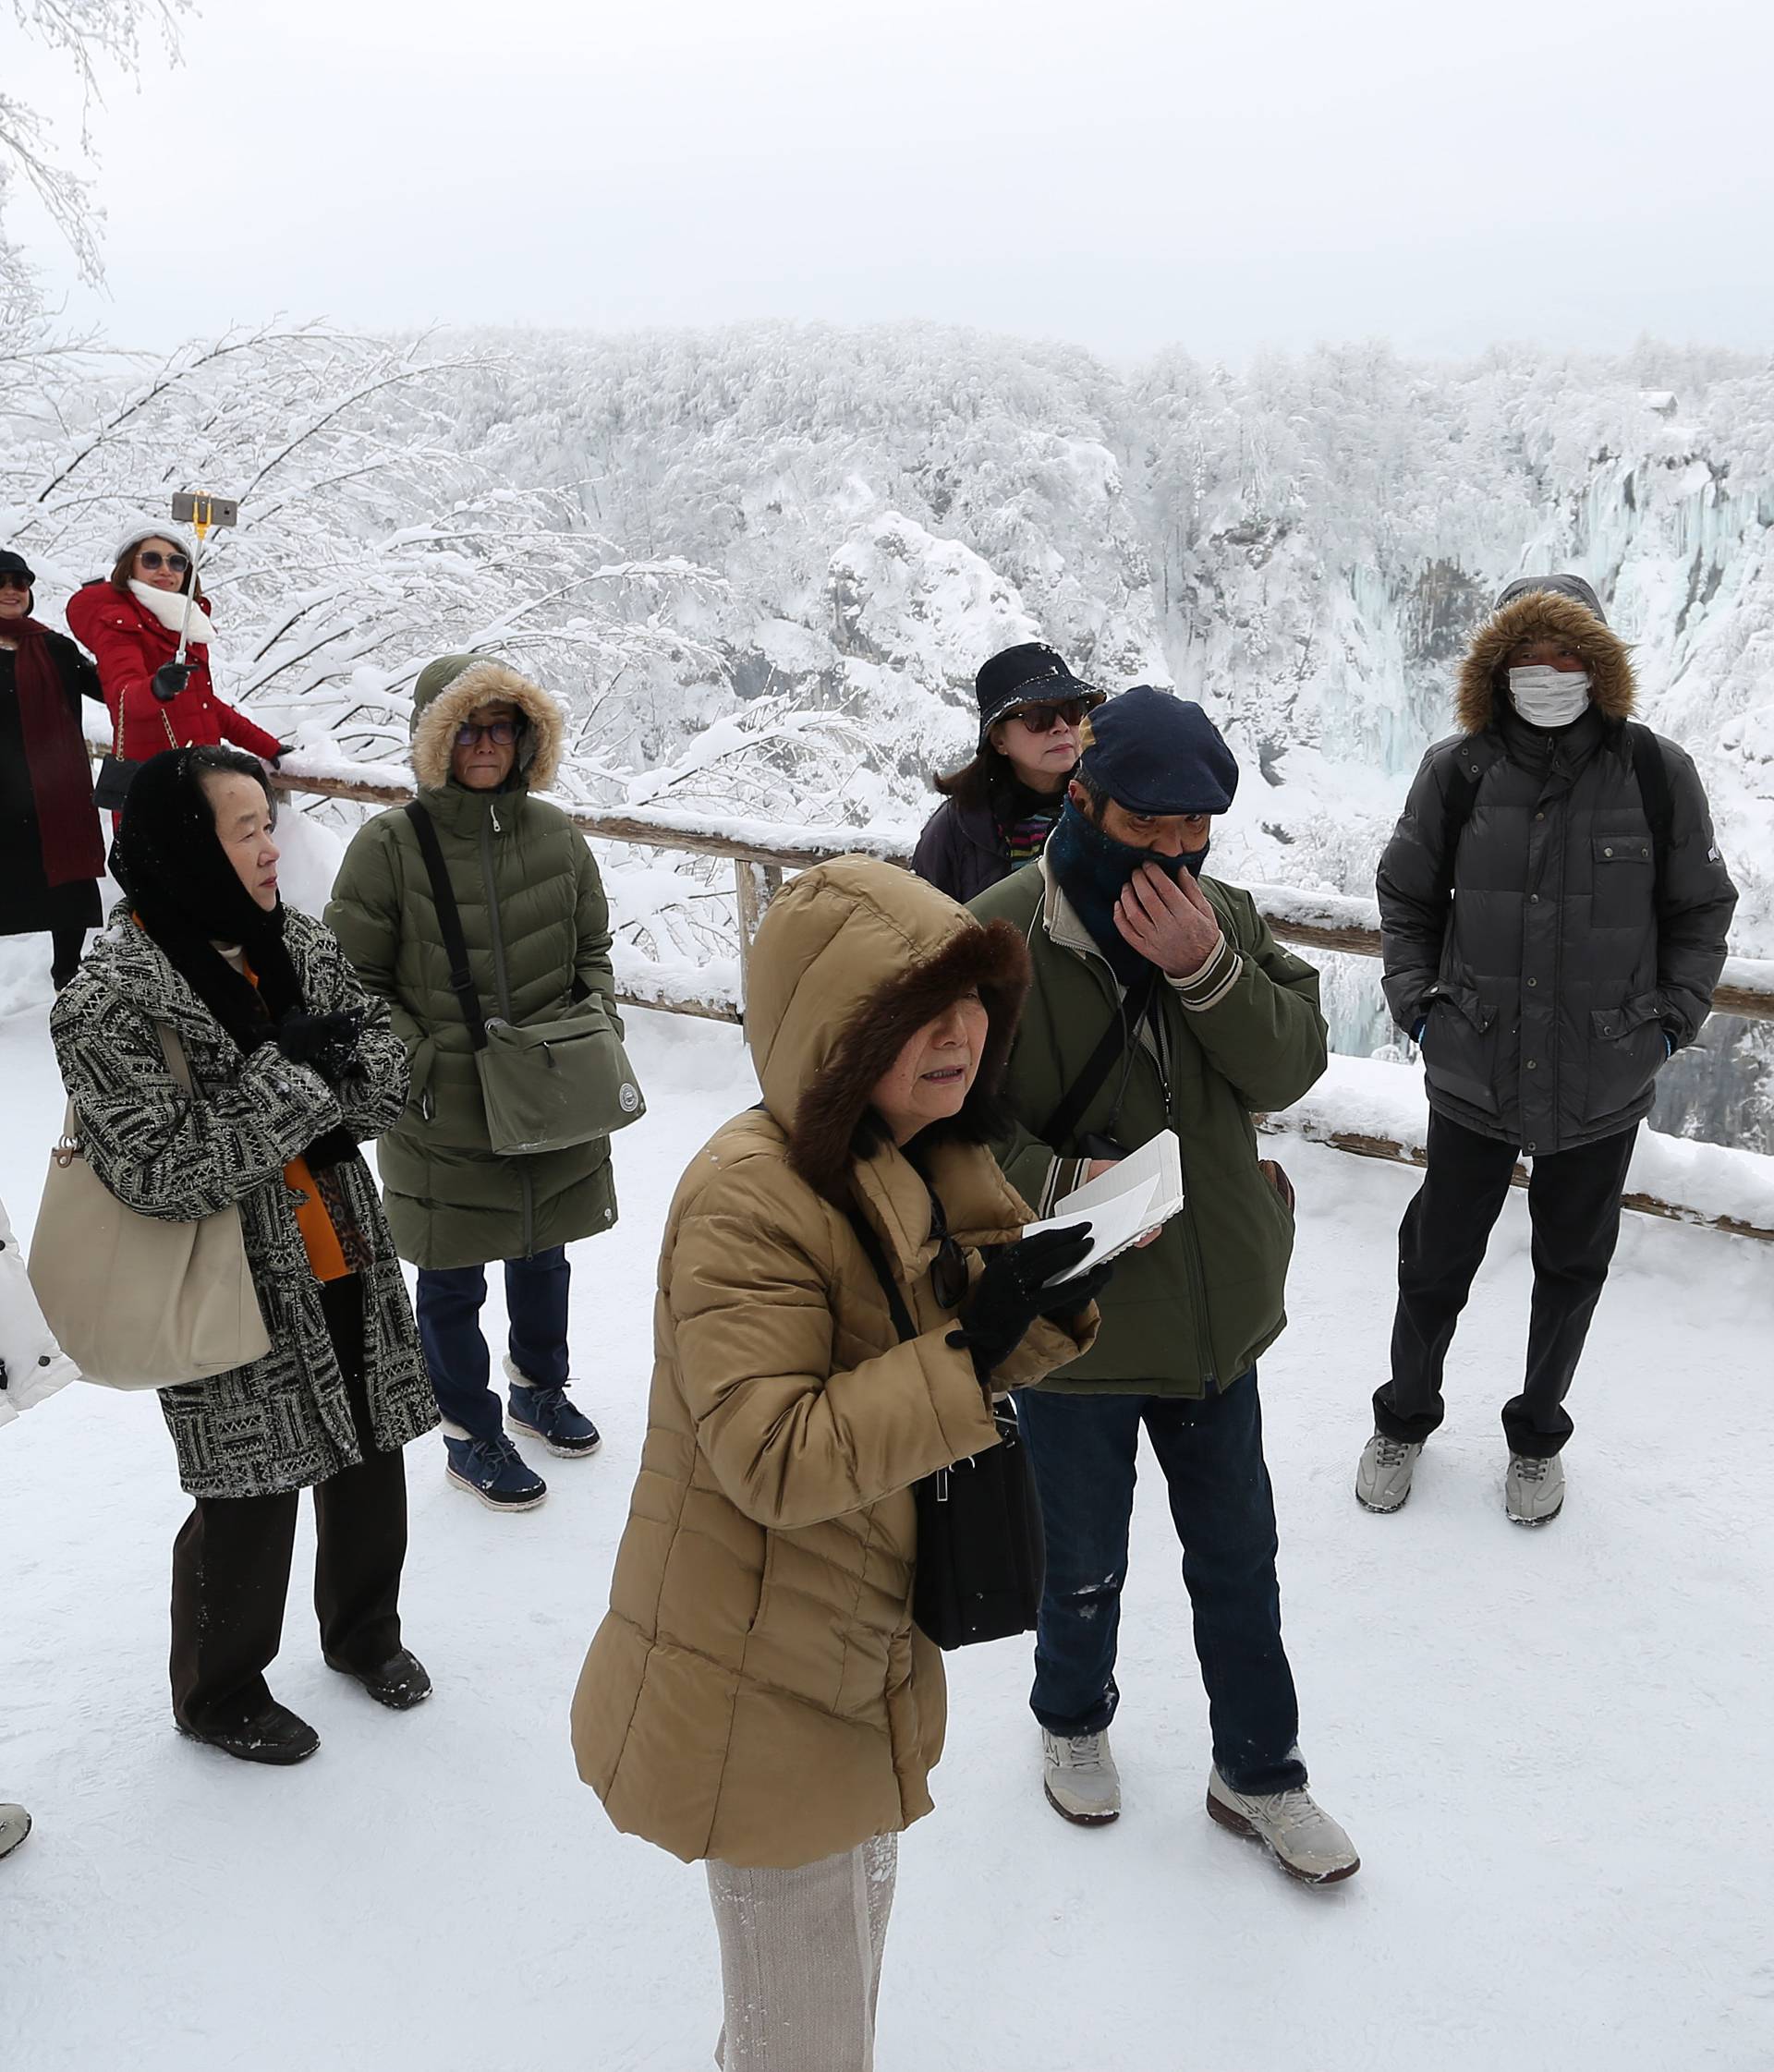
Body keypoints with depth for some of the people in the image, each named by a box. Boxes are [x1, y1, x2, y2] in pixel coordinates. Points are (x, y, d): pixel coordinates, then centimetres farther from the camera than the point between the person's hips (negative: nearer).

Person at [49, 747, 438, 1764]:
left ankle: (365, 1630, 46)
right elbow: (162, 1171, -24)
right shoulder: (115, 996, -19)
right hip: (241, 1295, -6)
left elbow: (390, 1058, 3)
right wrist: (291, 1076, -24)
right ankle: (219, 1695, 34)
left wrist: (335, 1081, -18)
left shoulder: (301, 940, 1)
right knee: (253, 1501, 7)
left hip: (352, 1270, 6)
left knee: (372, 1460, 19)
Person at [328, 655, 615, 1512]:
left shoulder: (555, 833, 0)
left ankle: (539, 1386, 48)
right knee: (452, 1283, 12)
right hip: (443, 1121, -4)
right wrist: (424, 1066, -16)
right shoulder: (389, 847, -13)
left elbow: (593, 951, 12)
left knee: (542, 1257, 23)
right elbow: (352, 983, -8)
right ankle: (469, 1433, 33)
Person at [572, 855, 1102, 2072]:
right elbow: (776, 1459, -31)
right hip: (762, 1695, -8)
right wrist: (969, 1351, -35)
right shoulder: (750, 1198, -28)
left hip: (865, 1660, 8)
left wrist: (1046, 1299, -13)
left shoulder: (929, 1169, 0)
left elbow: (977, 1368, 6)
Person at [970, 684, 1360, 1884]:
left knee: (1238, 1561, 20)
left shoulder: (1223, 918, -2)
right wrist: (1060, 1182, -29)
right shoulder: (1001, 936, -18)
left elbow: (1292, 1064, -9)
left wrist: (1205, 968, -25)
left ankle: (1258, 1771, 41)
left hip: (1218, 1314, 4)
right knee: (1086, 1562, 18)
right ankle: (1074, 1719, 49)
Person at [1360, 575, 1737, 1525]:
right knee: (1437, 1256, 12)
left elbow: (1702, 910, 5)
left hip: (1604, 1082, 0)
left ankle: (1538, 1433, 40)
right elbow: (1405, 895, 7)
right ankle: (1404, 1417, 37)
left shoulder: (1657, 772, -6)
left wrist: (1670, 1021, -2)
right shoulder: (1457, 770, -6)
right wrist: (1417, 1003, -1)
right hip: (1473, 1073, 0)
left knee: (1572, 1266, 16)